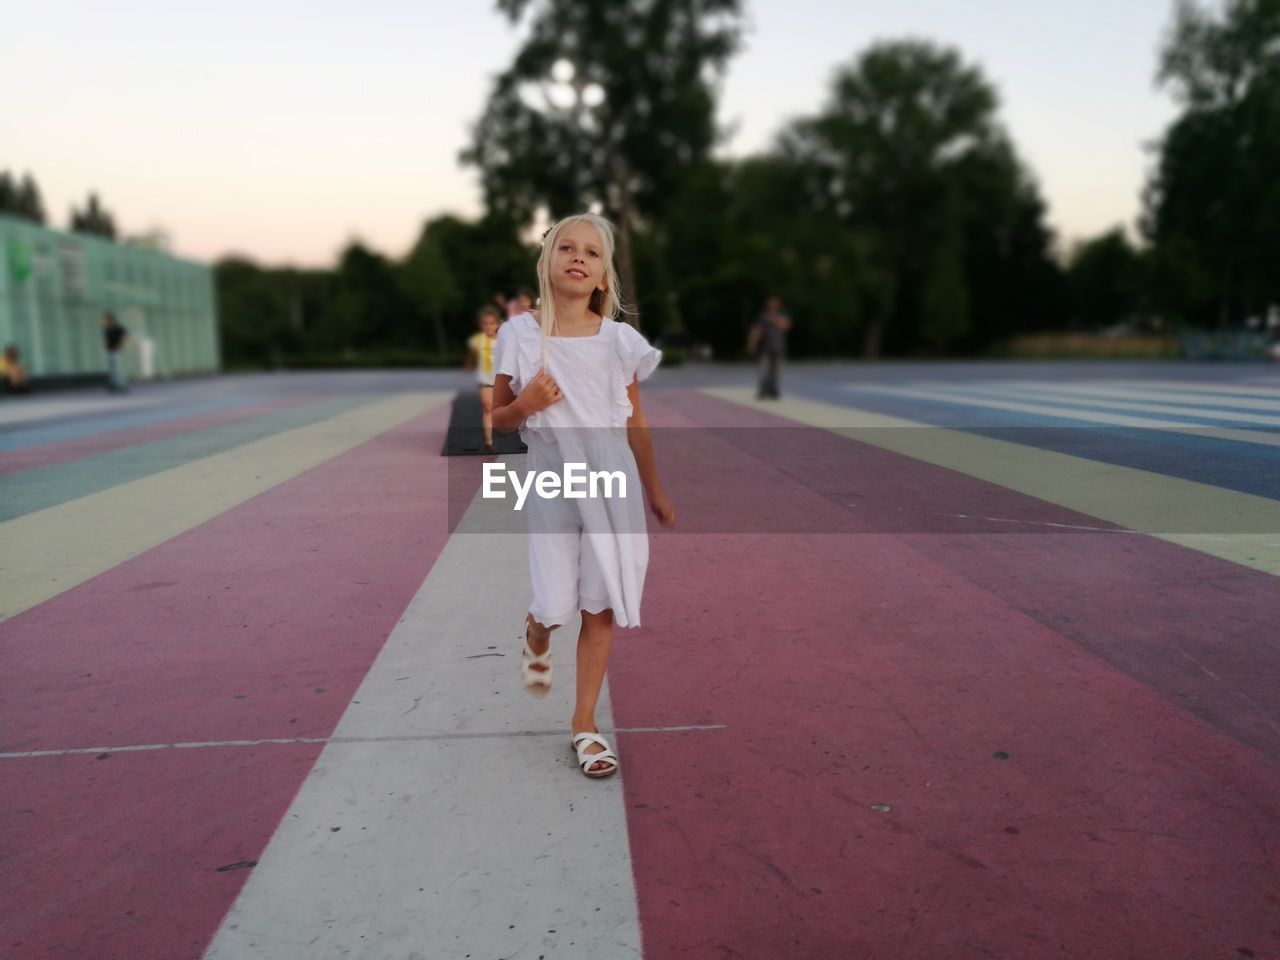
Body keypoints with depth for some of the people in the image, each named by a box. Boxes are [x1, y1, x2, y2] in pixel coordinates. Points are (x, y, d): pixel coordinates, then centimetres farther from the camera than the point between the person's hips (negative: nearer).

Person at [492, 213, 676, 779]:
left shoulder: (619, 339, 1)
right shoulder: (520, 335, -2)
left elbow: (635, 424, 9)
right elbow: (497, 419, 6)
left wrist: (655, 492, 14)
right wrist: (524, 404, -16)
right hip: (550, 478, -1)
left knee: (603, 606, 2)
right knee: (554, 607, -1)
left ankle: (584, 725, 18)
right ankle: (535, 642, 39)